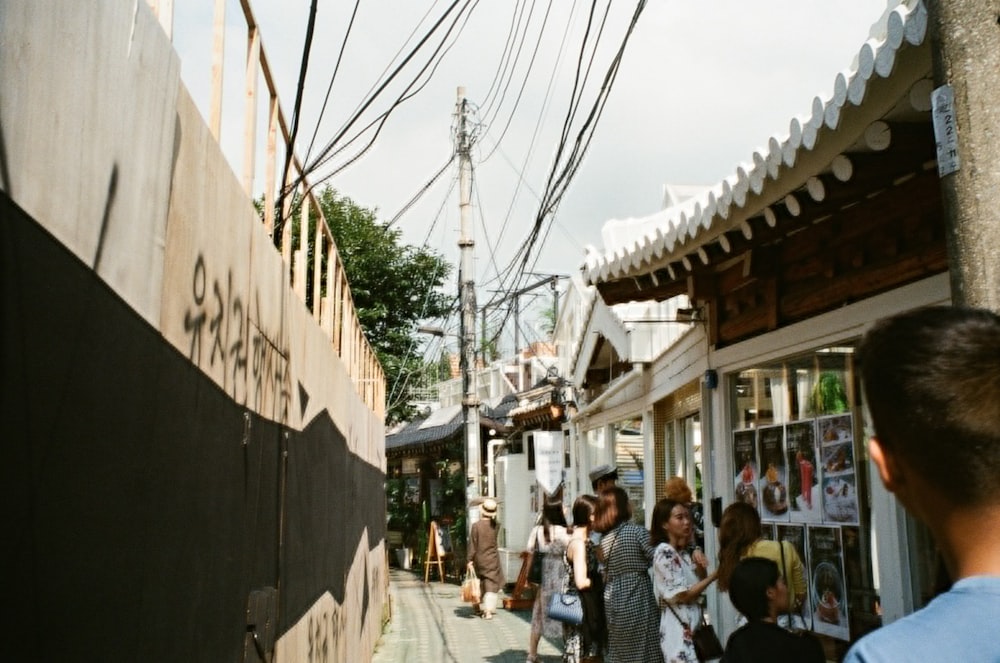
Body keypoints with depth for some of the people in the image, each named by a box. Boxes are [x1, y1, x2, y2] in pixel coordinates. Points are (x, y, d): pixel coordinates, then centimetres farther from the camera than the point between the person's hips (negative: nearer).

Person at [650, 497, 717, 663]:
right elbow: (682, 595, -16)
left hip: (693, 627, 9)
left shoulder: (683, 553, 13)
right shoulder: (664, 553, -14)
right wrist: (715, 575, -14)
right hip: (678, 630, -9)